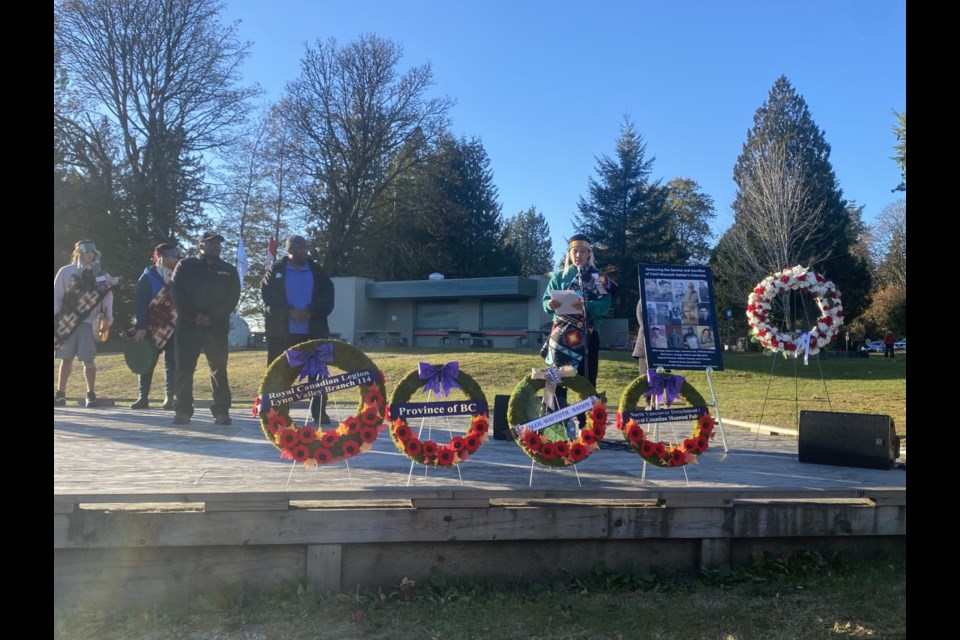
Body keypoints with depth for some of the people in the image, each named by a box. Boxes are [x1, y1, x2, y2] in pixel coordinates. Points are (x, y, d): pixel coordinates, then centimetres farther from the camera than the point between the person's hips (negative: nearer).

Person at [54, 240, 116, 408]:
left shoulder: (102, 275, 6)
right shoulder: (65, 272, 5)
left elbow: (107, 300, 6)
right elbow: (57, 297, 5)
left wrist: (106, 323, -2)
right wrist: (56, 319, -3)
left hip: (89, 322, -1)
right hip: (67, 322, 1)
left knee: (88, 359, -6)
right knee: (66, 359, 8)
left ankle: (91, 394, 1)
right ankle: (60, 394, 16)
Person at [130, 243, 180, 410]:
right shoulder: (148, 276, -1)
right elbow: (140, 303, -7)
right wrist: (141, 327, -15)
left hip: (174, 328, 2)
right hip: (152, 328, -2)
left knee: (172, 364, 2)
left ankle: (169, 398, 7)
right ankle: (143, 397, 10)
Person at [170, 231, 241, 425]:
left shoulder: (229, 270, 12)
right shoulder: (186, 266, 10)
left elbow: (233, 298, 3)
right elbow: (177, 293, 1)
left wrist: (212, 317, -10)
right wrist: (194, 316, -11)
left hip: (218, 327, 1)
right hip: (188, 325, 0)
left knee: (219, 371, 0)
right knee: (184, 369, -1)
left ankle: (221, 411, 3)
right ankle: (183, 410, 4)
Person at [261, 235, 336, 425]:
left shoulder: (318, 271, 10)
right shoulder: (275, 271, 6)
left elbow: (328, 297, 2)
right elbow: (268, 296, -4)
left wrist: (310, 312, -14)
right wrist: (289, 311, -18)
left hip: (313, 331, 1)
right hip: (282, 332, -1)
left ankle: (319, 411, 6)